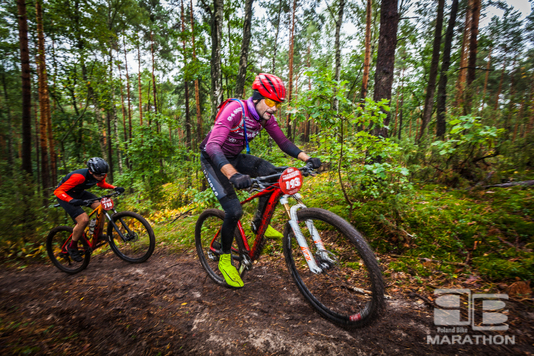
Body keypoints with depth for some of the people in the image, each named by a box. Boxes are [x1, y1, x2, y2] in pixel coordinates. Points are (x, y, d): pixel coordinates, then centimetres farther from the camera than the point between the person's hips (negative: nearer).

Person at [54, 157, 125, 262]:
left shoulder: (100, 174, -17)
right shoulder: (79, 176, -37)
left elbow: (101, 183, 6)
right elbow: (58, 191, -31)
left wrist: (115, 188, -11)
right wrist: (72, 200, -49)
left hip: (79, 193, 7)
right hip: (65, 195, -6)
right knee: (84, 220, -22)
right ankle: (72, 247, 1)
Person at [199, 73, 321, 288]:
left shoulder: (266, 116, -8)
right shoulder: (235, 110, -29)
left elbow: (283, 142, -5)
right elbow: (213, 145, -40)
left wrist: (307, 159, -21)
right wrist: (233, 175, -57)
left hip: (235, 157, 6)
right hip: (213, 160, -6)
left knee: (273, 175, -17)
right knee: (234, 211, -19)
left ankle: (259, 223, 5)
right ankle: (224, 259, 8)